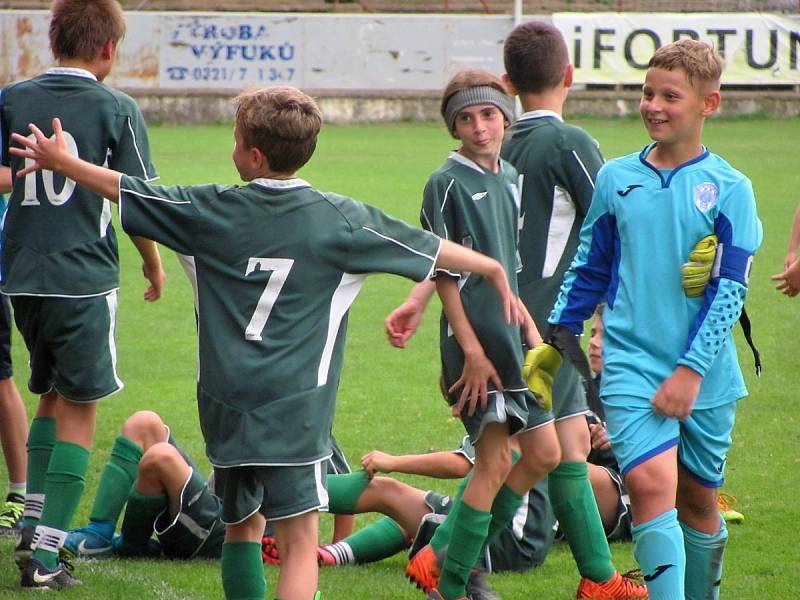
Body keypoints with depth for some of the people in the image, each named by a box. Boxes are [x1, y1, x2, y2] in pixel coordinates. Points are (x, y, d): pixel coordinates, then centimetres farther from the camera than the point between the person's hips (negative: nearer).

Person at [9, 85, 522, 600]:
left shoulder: (212, 211, 1)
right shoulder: (339, 220, -3)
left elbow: (124, 191, 13)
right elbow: (429, 248, 5)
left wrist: (61, 161, 29)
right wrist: (494, 269, 19)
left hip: (224, 401, 3)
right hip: (294, 404, -3)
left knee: (242, 524, 21)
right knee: (299, 542, -7)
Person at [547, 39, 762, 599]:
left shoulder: (729, 189, -2)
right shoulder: (616, 178, 5)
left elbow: (730, 290, -6)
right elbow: (589, 269, 15)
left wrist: (690, 371, -13)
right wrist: (554, 336, 10)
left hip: (705, 378, 0)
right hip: (631, 366, 0)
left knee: (698, 499, 11)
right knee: (651, 484, -19)